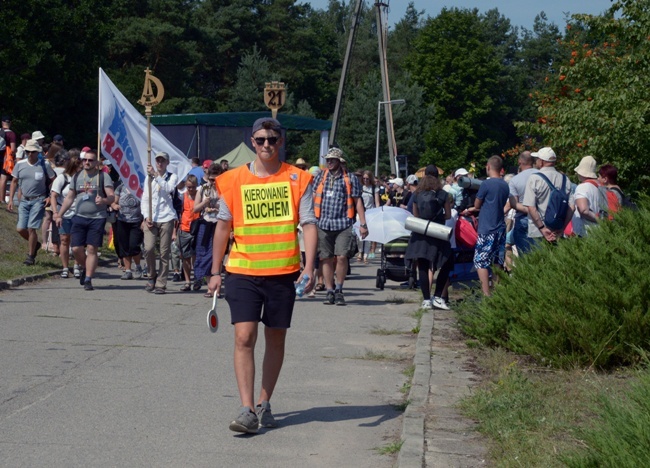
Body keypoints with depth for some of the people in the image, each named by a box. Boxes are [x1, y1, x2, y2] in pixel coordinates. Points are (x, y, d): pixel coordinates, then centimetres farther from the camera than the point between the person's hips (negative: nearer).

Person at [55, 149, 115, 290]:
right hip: (79, 217, 4)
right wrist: (59, 215, 16)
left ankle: (88, 279, -3)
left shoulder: (103, 176, 1)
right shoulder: (77, 177, 14)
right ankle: (87, 268, 25)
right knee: (76, 248, -2)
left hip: (97, 218, -4)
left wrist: (104, 200, -29)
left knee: (92, 249, -7)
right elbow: (69, 198, 20)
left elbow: (112, 196, -7)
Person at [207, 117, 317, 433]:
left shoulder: (297, 179, 2)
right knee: (244, 337, -10)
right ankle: (247, 410, -11)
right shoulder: (234, 180, 3)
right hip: (242, 272, -1)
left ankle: (264, 404, 23)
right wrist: (215, 271, 10)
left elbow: (308, 224, -1)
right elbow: (223, 226, 10)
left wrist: (309, 268, -13)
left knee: (276, 339, 9)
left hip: (283, 273, 1)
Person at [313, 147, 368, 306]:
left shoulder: (350, 179, 7)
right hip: (323, 225, 2)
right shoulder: (320, 178, 13)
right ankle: (330, 291, 11)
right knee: (326, 259, 2)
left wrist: (363, 224, 0)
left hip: (344, 224, -2)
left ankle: (339, 289, 5)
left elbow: (358, 202, 6)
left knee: (342, 257, -12)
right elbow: (313, 199, 15)